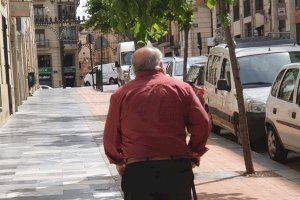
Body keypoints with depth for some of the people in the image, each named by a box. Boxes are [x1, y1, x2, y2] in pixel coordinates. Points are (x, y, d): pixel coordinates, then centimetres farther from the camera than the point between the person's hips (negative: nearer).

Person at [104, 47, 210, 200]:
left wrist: (119, 161, 23)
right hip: (177, 169, 0)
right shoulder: (181, 88, 3)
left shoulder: (121, 95, 3)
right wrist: (194, 152, 14)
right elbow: (202, 124, -2)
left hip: (136, 171, 0)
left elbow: (110, 136, 6)